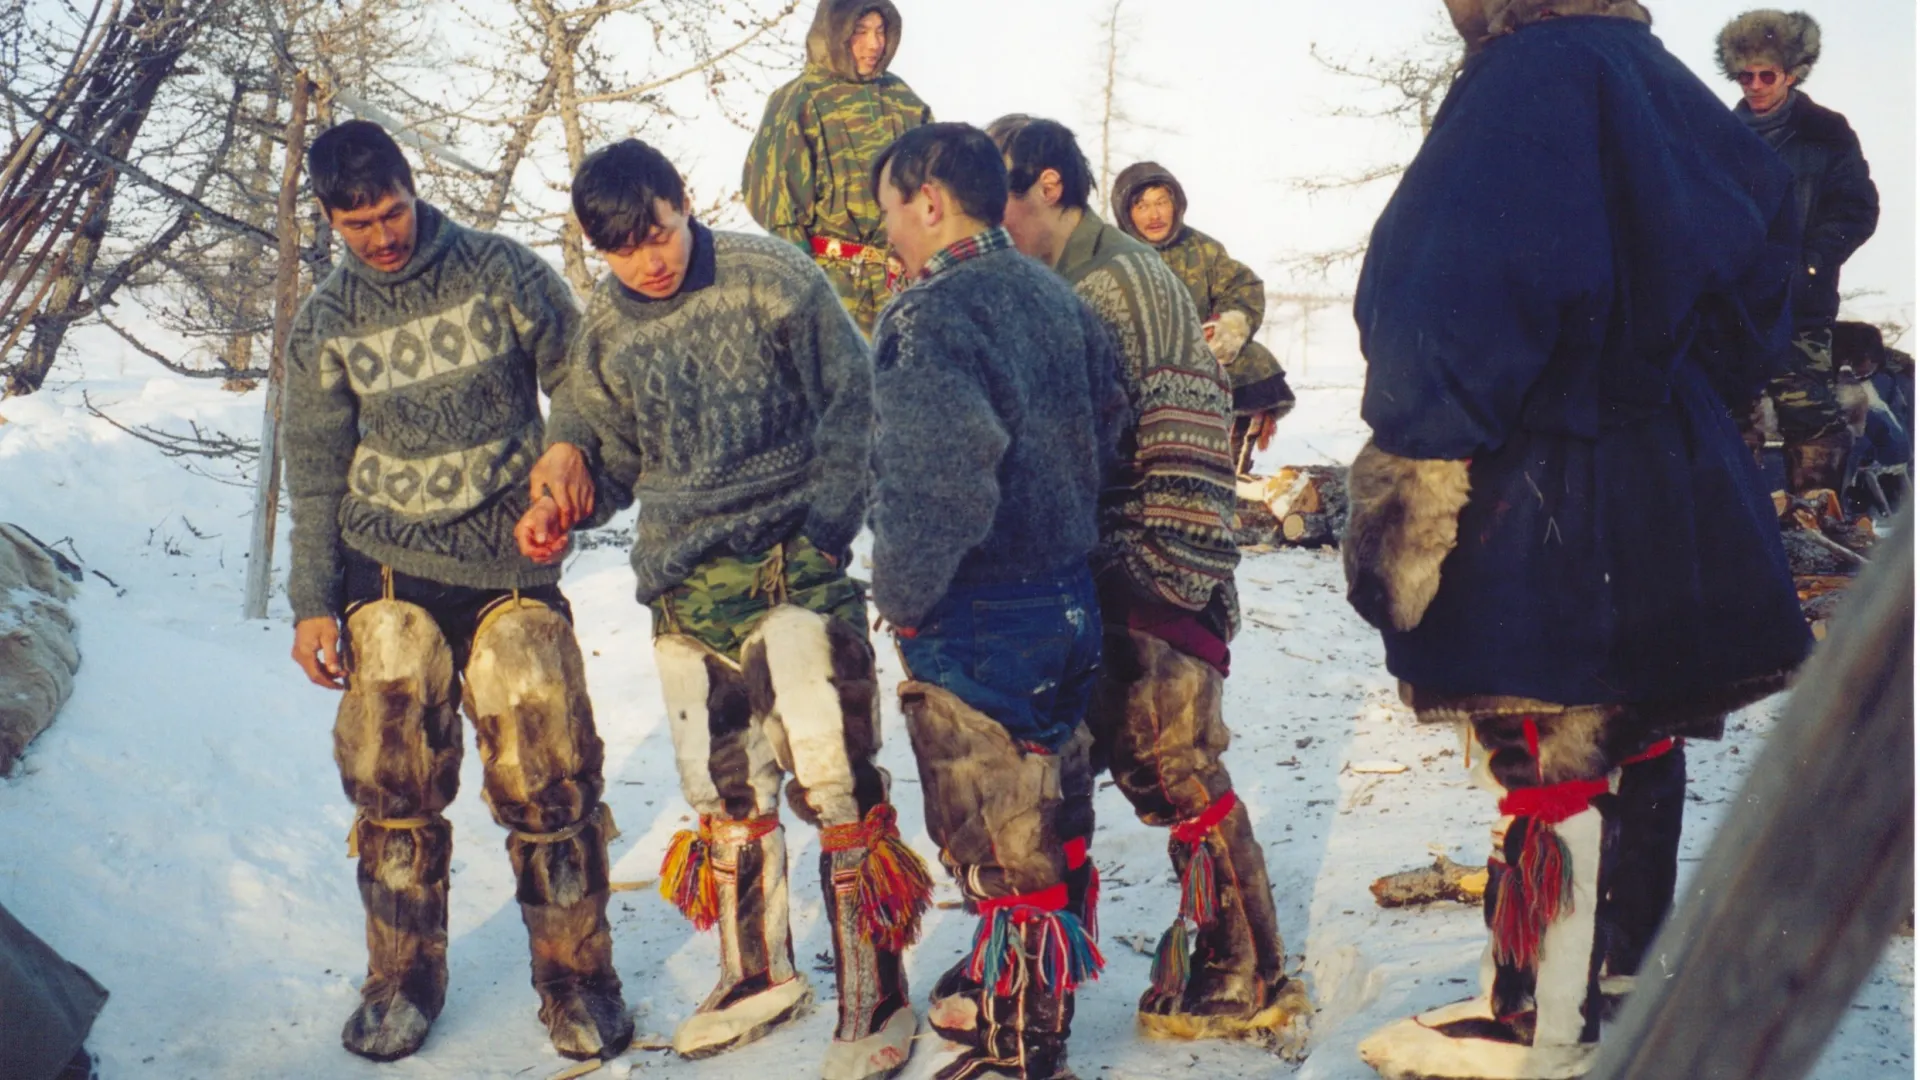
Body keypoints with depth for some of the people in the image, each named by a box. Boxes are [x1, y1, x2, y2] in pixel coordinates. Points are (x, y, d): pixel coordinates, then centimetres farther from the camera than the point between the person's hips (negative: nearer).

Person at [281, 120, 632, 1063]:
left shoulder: (504, 271, 1)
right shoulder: (325, 322, 8)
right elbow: (315, 470, 12)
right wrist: (312, 603, 8)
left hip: (511, 568, -2)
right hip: (389, 572, 2)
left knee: (547, 773, -6)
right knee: (392, 780, -1)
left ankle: (576, 979, 11)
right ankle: (402, 982, 18)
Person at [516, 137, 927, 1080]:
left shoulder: (771, 279, -5)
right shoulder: (605, 329, 8)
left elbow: (851, 404, -3)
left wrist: (827, 526, -10)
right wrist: (560, 503, 0)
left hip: (792, 563, -5)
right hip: (684, 585, 5)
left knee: (833, 780, -9)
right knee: (720, 792, 12)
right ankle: (760, 977, 32)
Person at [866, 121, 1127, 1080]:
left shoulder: (928, 317, -19)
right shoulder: (1055, 298, 7)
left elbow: (941, 482, -28)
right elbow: (1105, 426, 13)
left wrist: (902, 597, -15)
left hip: (975, 621, -9)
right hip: (1068, 597, 9)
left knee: (1000, 847, 4)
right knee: (1032, 817, 22)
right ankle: (1016, 992, 39)